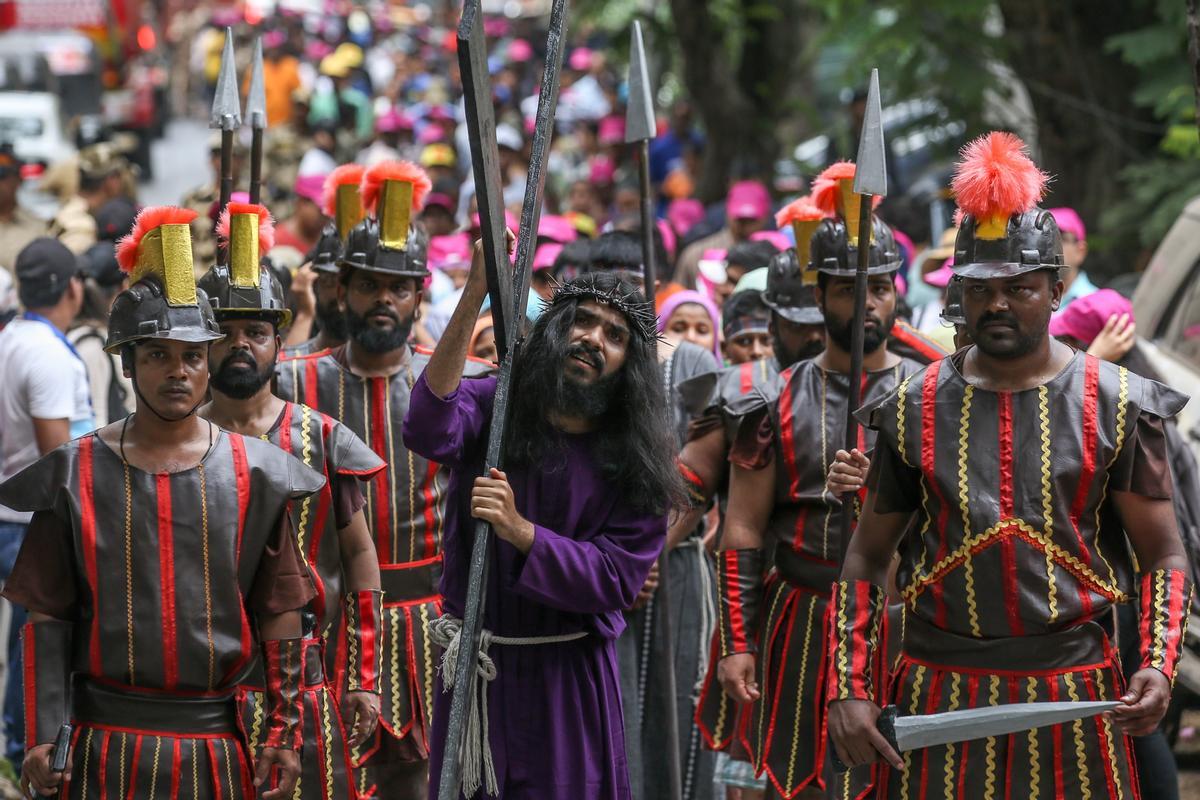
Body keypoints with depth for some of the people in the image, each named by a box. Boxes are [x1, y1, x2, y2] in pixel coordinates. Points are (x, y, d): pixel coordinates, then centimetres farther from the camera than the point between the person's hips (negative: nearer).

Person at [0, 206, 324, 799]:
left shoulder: (254, 475, 3)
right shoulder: (76, 475, 1)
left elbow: (280, 619, 5)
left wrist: (283, 736, 1)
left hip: (221, 745, 1)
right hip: (106, 743, -1)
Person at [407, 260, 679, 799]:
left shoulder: (636, 468, -3)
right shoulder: (491, 406, -5)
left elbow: (615, 581, -11)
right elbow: (429, 433, -28)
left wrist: (519, 531, -26)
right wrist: (473, 298, -35)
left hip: (567, 672, 0)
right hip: (475, 666, 0)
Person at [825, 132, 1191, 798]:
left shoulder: (1115, 406, 0)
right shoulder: (913, 410, 4)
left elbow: (1165, 560, 2)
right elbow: (865, 561, 9)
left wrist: (1158, 667, -15)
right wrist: (849, 690, -1)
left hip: (1073, 693, -1)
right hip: (938, 700, 1)